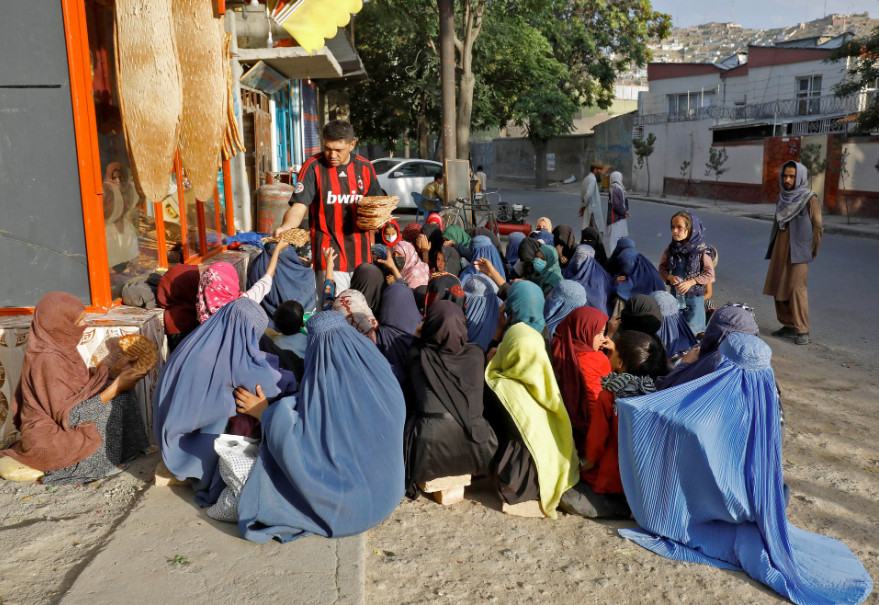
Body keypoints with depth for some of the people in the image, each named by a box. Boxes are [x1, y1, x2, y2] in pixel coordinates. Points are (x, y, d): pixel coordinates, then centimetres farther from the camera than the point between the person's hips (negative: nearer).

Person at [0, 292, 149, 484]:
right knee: (113, 404, -16)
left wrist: (115, 370, -1)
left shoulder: (59, 347, 1)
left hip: (55, 421, 9)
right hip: (46, 438, -9)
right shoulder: (48, 360, -26)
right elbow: (70, 415, -26)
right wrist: (115, 387, -24)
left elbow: (80, 388, 9)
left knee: (120, 394, 2)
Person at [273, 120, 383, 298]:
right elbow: (299, 205, -11)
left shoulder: (364, 167, 7)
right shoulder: (313, 167, -4)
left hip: (361, 253, 4)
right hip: (329, 252, -4)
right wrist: (286, 226, -30)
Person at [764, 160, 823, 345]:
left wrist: (811, 253, -5)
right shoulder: (782, 197, 11)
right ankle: (788, 325, 18)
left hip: (798, 251, -7)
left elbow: (818, 227, -6)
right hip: (780, 250, 7)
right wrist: (774, 248, 16)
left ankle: (803, 331, -8)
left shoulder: (810, 199, -8)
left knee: (796, 288, -12)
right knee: (777, 287, 7)